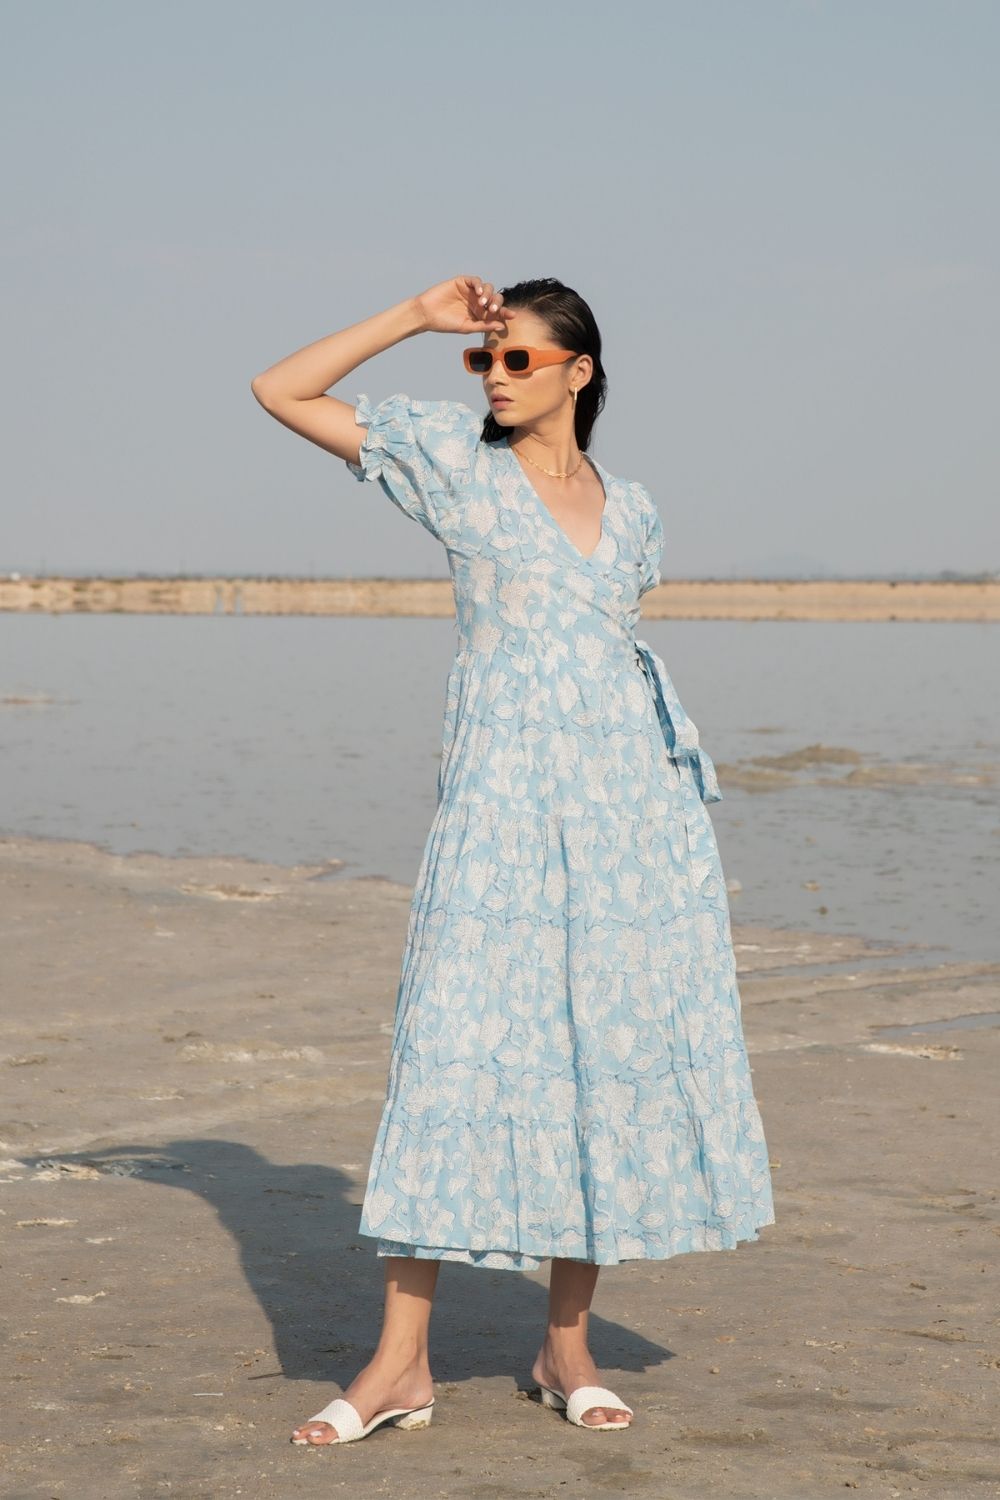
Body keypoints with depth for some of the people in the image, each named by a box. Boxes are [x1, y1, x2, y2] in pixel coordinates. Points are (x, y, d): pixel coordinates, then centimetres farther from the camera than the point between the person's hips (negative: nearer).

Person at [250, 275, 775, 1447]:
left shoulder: (632, 512, 14)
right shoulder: (453, 456, 5)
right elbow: (280, 392, 3)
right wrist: (416, 316, 1)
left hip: (634, 799, 4)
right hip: (504, 801, -4)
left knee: (613, 1056, 4)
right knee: (457, 1051, -8)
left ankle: (567, 1347, 14)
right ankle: (401, 1362, -3)